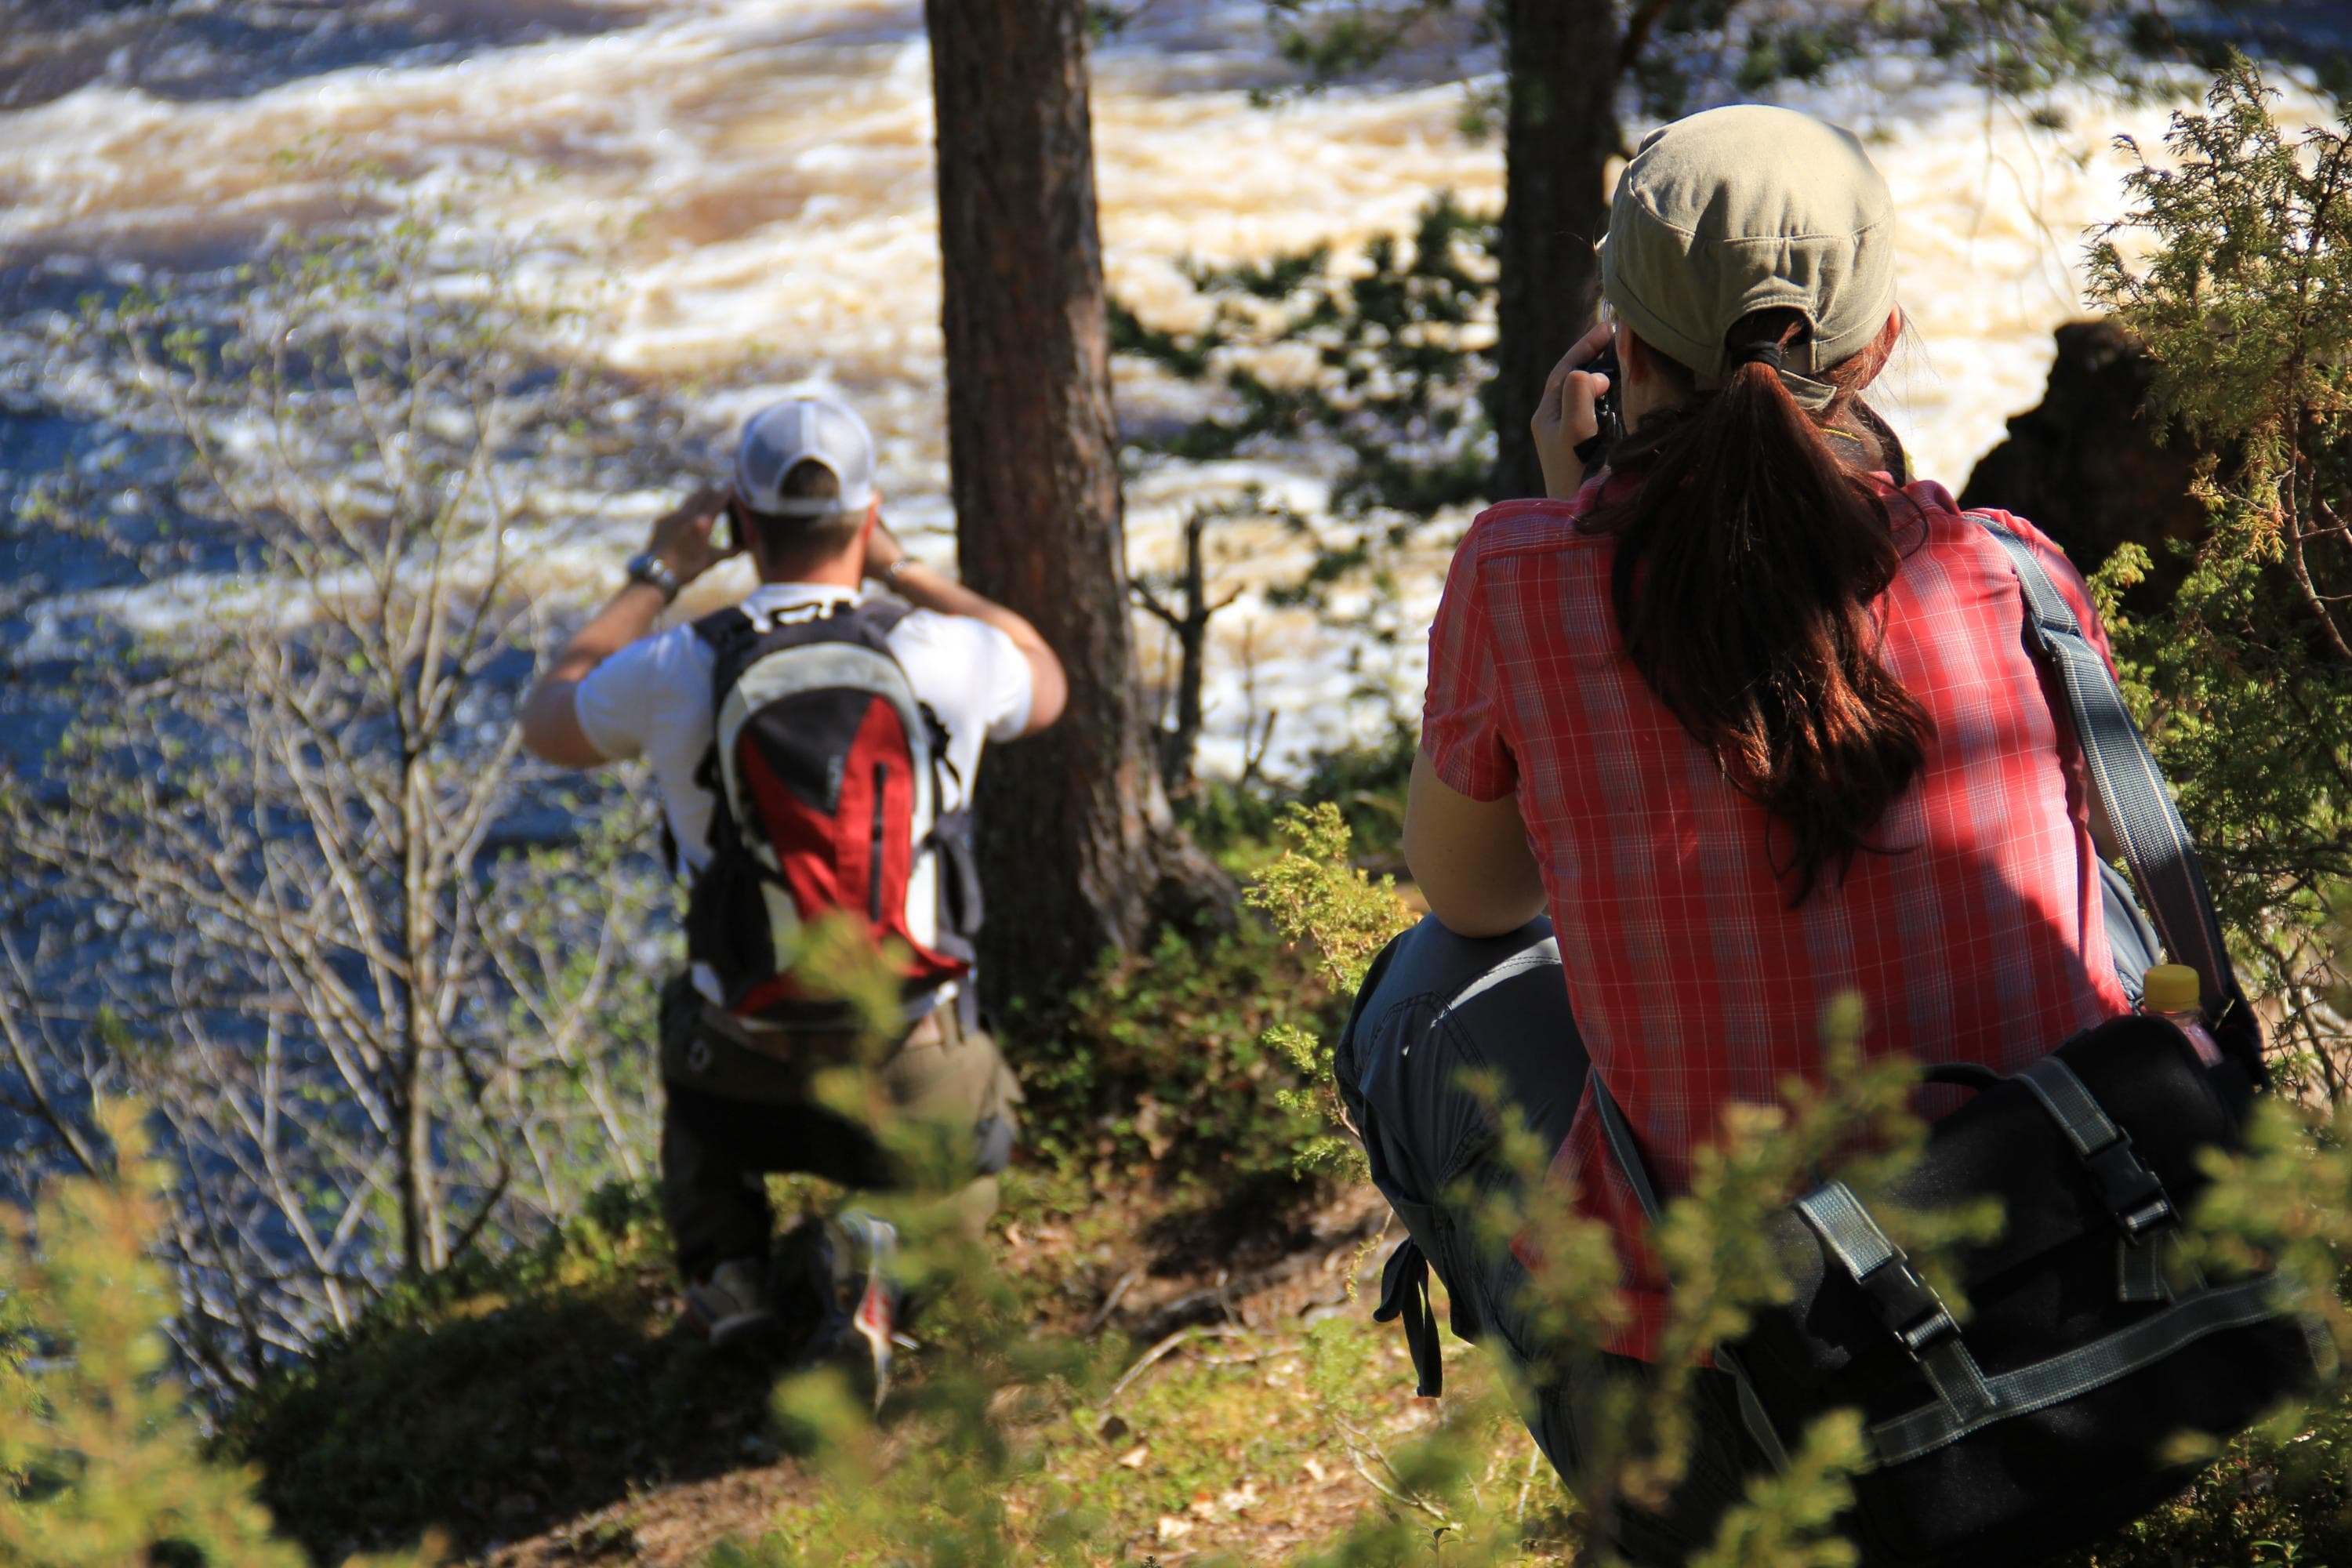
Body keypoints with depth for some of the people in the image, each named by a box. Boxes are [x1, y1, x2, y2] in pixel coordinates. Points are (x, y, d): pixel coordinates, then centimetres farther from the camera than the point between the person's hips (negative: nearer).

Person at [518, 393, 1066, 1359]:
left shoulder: (675, 671, -13)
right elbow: (1044, 683, 14)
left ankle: (726, 1265, 15)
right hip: (908, 1086, -1)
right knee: (978, 1123, 36)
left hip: (746, 1080, 1)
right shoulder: (942, 659, -13)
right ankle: (897, 1240, 1)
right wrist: (899, 569, 19)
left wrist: (658, 575, 18)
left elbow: (547, 725, 12)